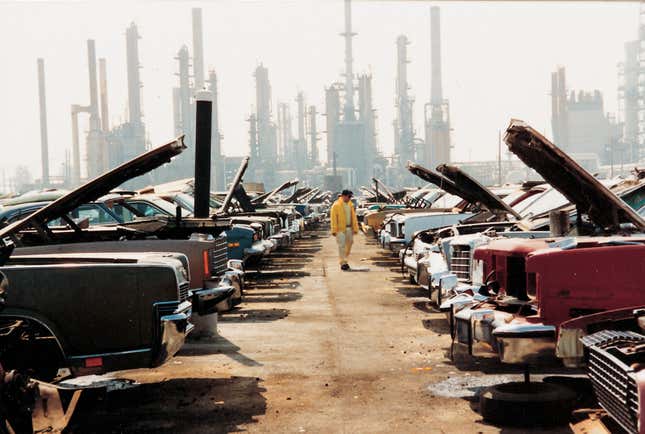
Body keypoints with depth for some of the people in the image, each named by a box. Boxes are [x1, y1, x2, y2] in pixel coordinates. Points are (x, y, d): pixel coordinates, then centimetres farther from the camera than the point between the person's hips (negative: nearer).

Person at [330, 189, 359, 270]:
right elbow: (333, 218, -9)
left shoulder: (350, 204, 11)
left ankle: (343, 259, 28)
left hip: (349, 228, 6)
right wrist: (334, 230, -13)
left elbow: (353, 217, 13)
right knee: (341, 246, -6)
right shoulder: (336, 205, -8)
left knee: (349, 244, 11)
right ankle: (343, 263, -2)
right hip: (340, 229, -6)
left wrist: (355, 228, 8)